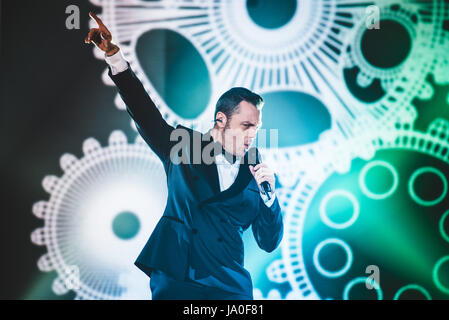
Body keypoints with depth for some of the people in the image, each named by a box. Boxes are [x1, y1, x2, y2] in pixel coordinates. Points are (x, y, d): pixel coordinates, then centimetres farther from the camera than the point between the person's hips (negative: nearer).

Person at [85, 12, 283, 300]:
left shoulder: (255, 175, 7)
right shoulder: (182, 145, 5)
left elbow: (270, 243, 7)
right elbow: (144, 110, -3)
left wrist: (269, 193, -8)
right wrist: (113, 53, -12)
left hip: (229, 287, 1)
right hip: (174, 280, -1)